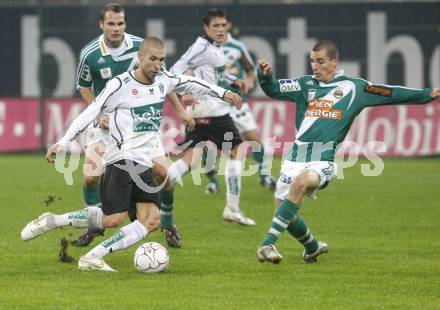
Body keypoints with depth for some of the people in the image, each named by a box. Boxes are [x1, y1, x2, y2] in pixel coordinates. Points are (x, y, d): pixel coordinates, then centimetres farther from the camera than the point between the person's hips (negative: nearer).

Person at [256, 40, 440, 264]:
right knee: (284, 212, 1)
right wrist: (265, 75, -12)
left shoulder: (353, 87, 7)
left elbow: (391, 94, 8)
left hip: (323, 161, -4)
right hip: (296, 159, 4)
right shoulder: (305, 85, 14)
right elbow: (273, 90, 9)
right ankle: (312, 247, 31)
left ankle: (269, 243, -36)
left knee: (301, 182, -35)